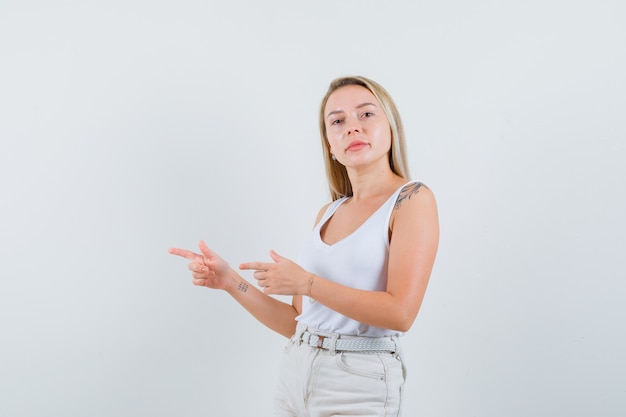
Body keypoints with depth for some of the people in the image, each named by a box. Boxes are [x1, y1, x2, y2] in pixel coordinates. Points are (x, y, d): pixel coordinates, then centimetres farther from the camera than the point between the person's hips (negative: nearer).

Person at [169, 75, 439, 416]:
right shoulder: (328, 213, 9)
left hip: (359, 386, -5)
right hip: (295, 373, 5)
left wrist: (305, 282, -14)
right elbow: (297, 323, 9)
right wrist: (231, 282, -1)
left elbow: (400, 312, -19)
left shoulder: (413, 199, -8)